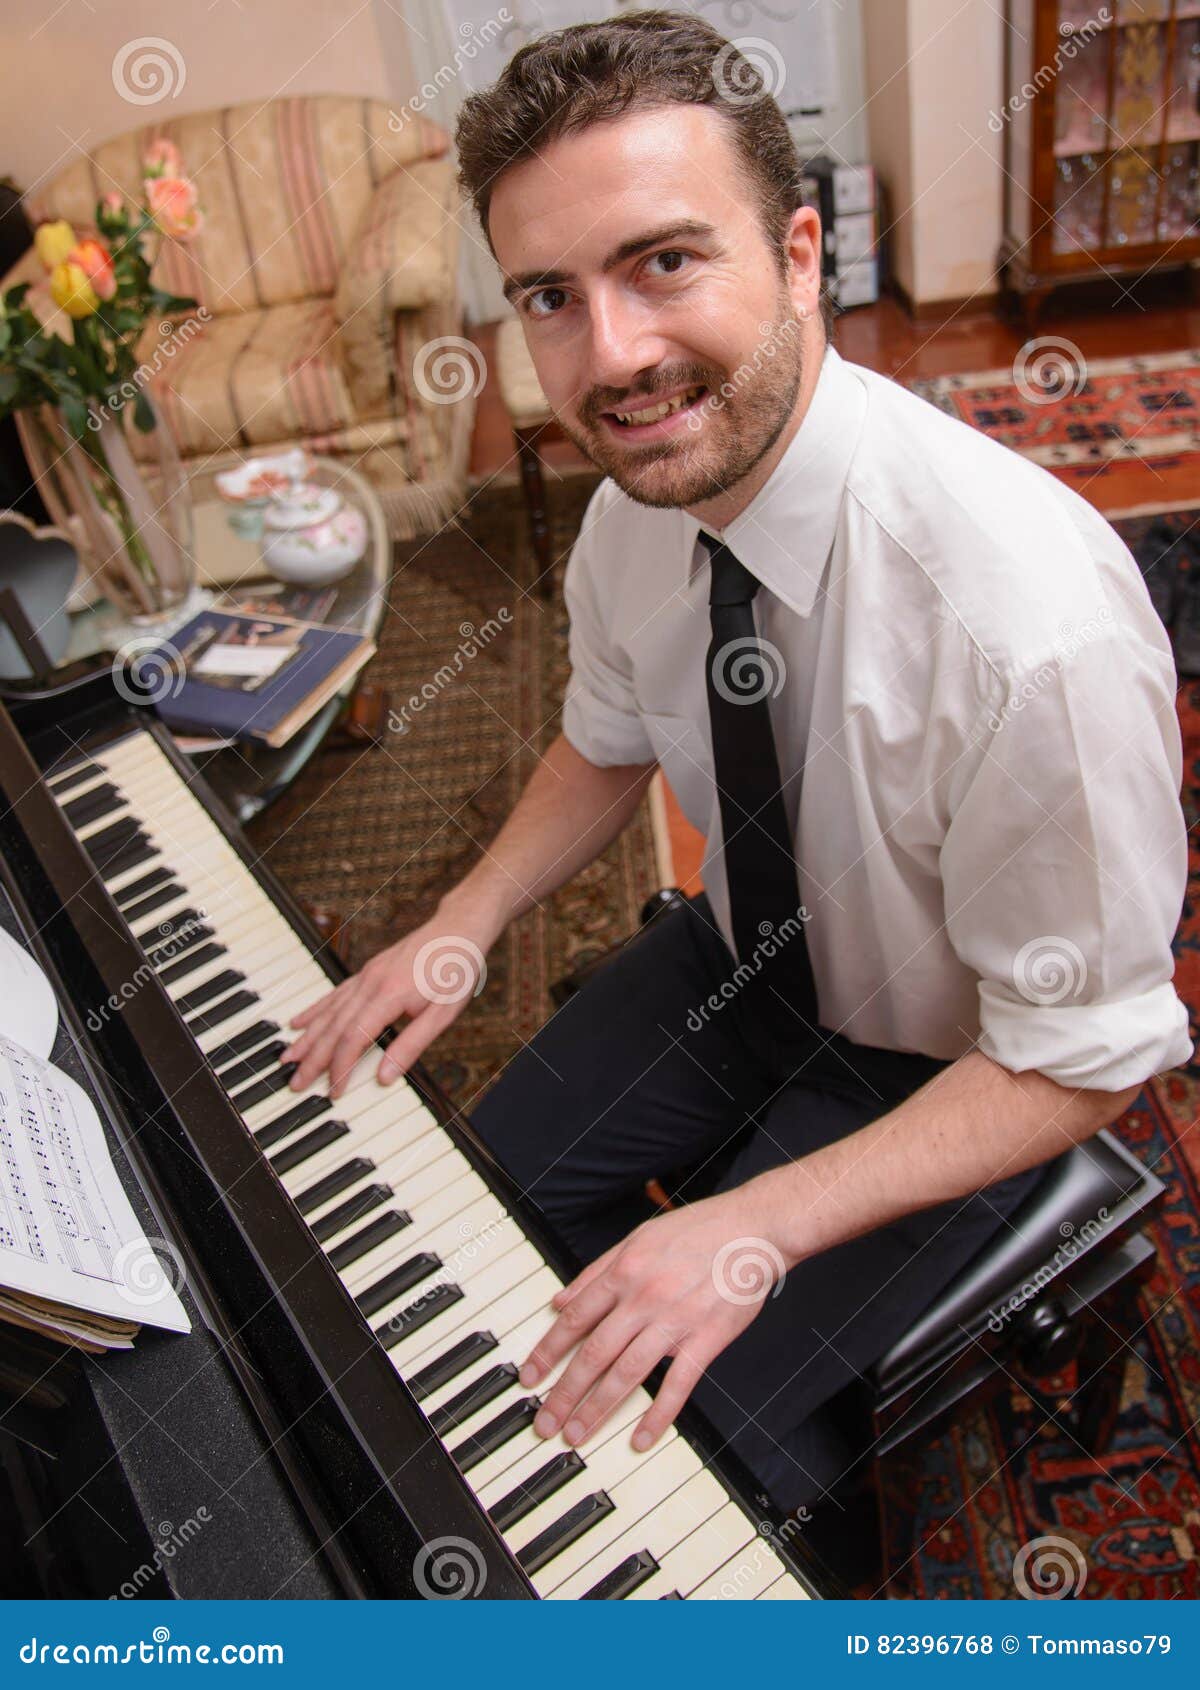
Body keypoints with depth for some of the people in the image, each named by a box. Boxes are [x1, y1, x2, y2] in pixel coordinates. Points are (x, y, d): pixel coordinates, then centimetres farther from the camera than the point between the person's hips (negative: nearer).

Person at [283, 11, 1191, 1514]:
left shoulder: (1038, 624, -37)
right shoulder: (634, 508, -15)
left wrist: (759, 1228, -31)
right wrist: (462, 928, -9)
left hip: (950, 1056, -5)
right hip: (747, 949, 6)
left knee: (682, 1425, -10)